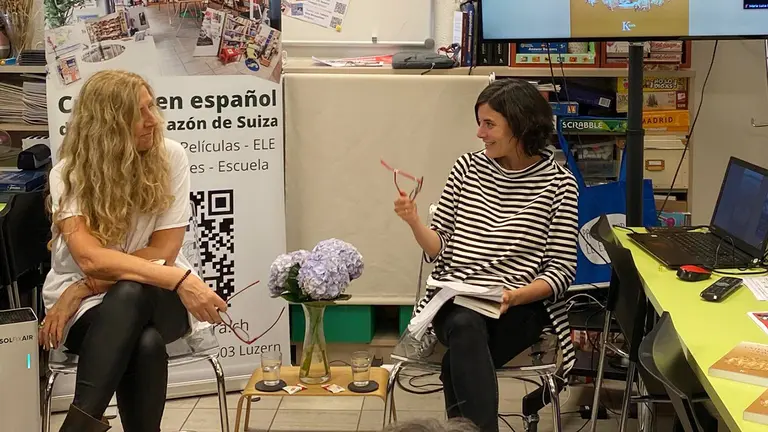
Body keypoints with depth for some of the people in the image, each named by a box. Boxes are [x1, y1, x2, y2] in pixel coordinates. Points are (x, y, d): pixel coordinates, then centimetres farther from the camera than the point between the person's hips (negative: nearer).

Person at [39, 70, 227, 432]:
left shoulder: (170, 157, -8)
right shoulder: (69, 174, -10)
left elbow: (162, 251, -11)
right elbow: (90, 258, -25)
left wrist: (85, 288, -20)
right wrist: (179, 278, -36)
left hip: (156, 297, 1)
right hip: (92, 308, -1)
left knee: (130, 293, -36)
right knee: (145, 345, -36)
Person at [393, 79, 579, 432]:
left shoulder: (558, 183, -1)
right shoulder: (467, 168, 8)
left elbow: (561, 271, -3)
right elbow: (440, 250, 10)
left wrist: (513, 296, -20)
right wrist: (415, 224, -10)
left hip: (522, 307, -2)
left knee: (459, 364, -31)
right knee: (465, 325, -34)